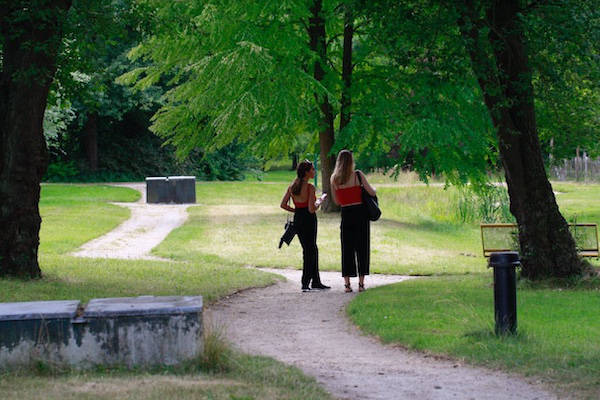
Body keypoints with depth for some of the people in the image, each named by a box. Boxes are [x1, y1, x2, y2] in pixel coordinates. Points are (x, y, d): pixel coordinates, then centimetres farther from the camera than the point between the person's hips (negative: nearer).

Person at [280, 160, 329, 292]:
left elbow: (283, 205, 4)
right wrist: (319, 201, -1)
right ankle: (305, 283, 2)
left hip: (298, 218, 7)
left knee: (312, 249, 18)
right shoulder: (309, 187, -15)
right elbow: (312, 209, -19)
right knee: (309, 250, 4)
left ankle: (316, 281, 24)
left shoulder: (292, 186, 5)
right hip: (309, 219, -7)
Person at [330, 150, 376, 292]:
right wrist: (373, 188, 17)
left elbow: (336, 201, 10)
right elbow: (372, 193, -5)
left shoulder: (335, 179, 2)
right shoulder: (358, 175, -7)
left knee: (347, 249, 9)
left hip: (346, 214, 2)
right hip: (360, 214, -2)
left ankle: (347, 283, 4)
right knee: (362, 248, 5)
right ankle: (361, 283, 3)